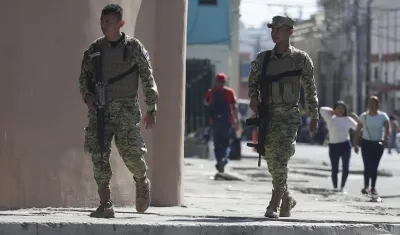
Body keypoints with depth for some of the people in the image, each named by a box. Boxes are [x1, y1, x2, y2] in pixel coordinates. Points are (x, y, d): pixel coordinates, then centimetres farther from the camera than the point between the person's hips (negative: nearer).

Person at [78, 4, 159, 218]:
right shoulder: (95, 49, 7)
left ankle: (142, 181, 23)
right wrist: (87, 96, -8)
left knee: (130, 151, -11)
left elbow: (148, 79, 4)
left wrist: (151, 110, 2)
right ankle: (105, 205, -2)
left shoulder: (134, 47, 0)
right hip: (100, 108, 3)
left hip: (126, 108, -3)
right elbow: (84, 76, 12)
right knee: (99, 154, -6)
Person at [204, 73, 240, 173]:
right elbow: (234, 107, -7)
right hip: (227, 121, -1)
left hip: (215, 121, 1)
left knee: (217, 144, 10)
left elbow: (206, 103, 19)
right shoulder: (230, 92, -3)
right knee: (226, 143, 7)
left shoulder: (211, 92, 2)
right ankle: (224, 158, -19)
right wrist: (237, 121, -3)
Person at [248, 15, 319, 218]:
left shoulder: (300, 59, -1)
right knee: (271, 163, 9)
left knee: (280, 161, -17)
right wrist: (253, 98, -7)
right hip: (268, 116, 4)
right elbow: (253, 82, 15)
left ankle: (275, 205, -13)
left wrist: (314, 117, 8)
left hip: (289, 116, -4)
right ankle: (287, 199, 30)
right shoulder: (262, 58, 7)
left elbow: (310, 89, 6)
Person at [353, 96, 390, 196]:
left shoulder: (383, 116, -3)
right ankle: (366, 186, -3)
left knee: (374, 166, 4)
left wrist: (385, 139, -24)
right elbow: (358, 131, 6)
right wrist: (355, 144, 2)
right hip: (366, 143, 1)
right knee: (367, 166, -6)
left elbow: (387, 129, -7)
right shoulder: (363, 116, 1)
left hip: (378, 144, -1)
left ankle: (373, 187, 10)